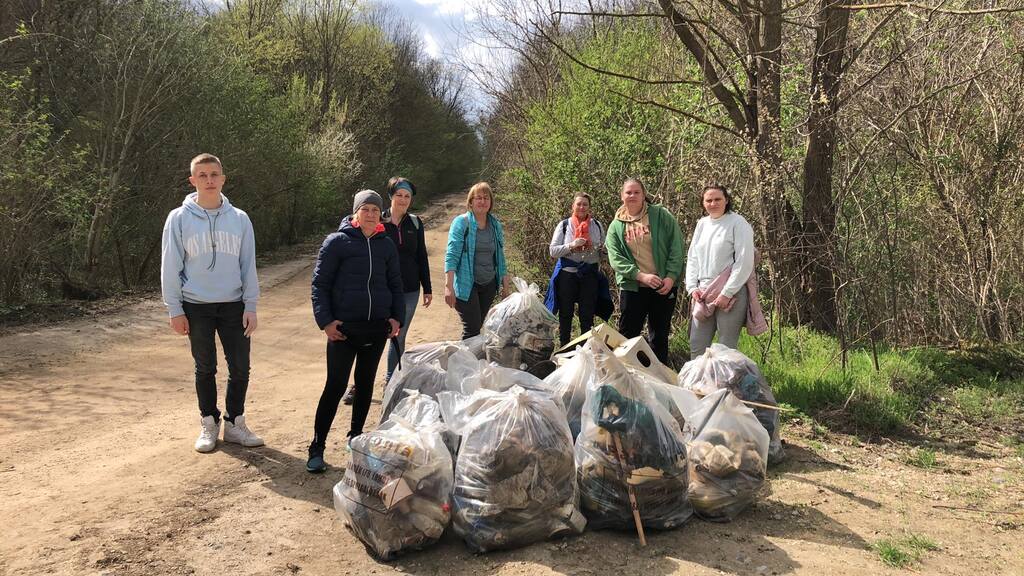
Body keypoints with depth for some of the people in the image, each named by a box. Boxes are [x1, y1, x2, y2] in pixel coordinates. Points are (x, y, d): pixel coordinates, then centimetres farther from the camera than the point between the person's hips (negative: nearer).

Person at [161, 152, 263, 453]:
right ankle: (209, 425, 24)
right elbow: (171, 267, -2)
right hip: (196, 307, -1)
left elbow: (248, 265, 3)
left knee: (240, 368, 3)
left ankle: (234, 423, 20)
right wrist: (175, 310, -5)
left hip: (233, 305, 1)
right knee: (205, 368, 9)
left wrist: (250, 306, -2)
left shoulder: (239, 218, 1)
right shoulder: (179, 218, -3)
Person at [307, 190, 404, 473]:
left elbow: (396, 285, 17)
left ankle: (355, 436, 29)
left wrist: (396, 317, 5)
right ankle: (317, 448, 3)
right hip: (344, 328, -4)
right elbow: (320, 283, -3)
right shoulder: (337, 242, -3)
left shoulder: (386, 245, 10)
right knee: (335, 385, -5)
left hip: (378, 328, 5)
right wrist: (325, 321, -11)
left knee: (365, 384, 13)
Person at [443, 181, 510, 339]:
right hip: (466, 285, -5)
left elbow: (500, 258, 15)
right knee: (472, 330, -9)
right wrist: (449, 287, -19)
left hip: (489, 285, 5)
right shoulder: (461, 222, -8)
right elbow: (451, 256, -12)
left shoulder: (495, 225, 8)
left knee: (477, 327, 10)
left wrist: (505, 286, 13)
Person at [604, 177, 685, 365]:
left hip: (664, 287, 0)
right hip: (632, 287, 1)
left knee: (660, 336, 10)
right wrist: (642, 276, -18)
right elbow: (615, 258, -5)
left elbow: (676, 246, -4)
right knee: (628, 336, 3)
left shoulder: (661, 215, 0)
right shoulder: (616, 226, 4)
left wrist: (671, 276, -14)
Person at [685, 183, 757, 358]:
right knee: (696, 346, 6)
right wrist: (692, 287, 3)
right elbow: (692, 258, 16)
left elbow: (745, 262, -12)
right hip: (703, 294, 6)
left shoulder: (738, 223, -5)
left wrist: (727, 293, -15)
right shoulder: (702, 223, 14)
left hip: (731, 295, -6)